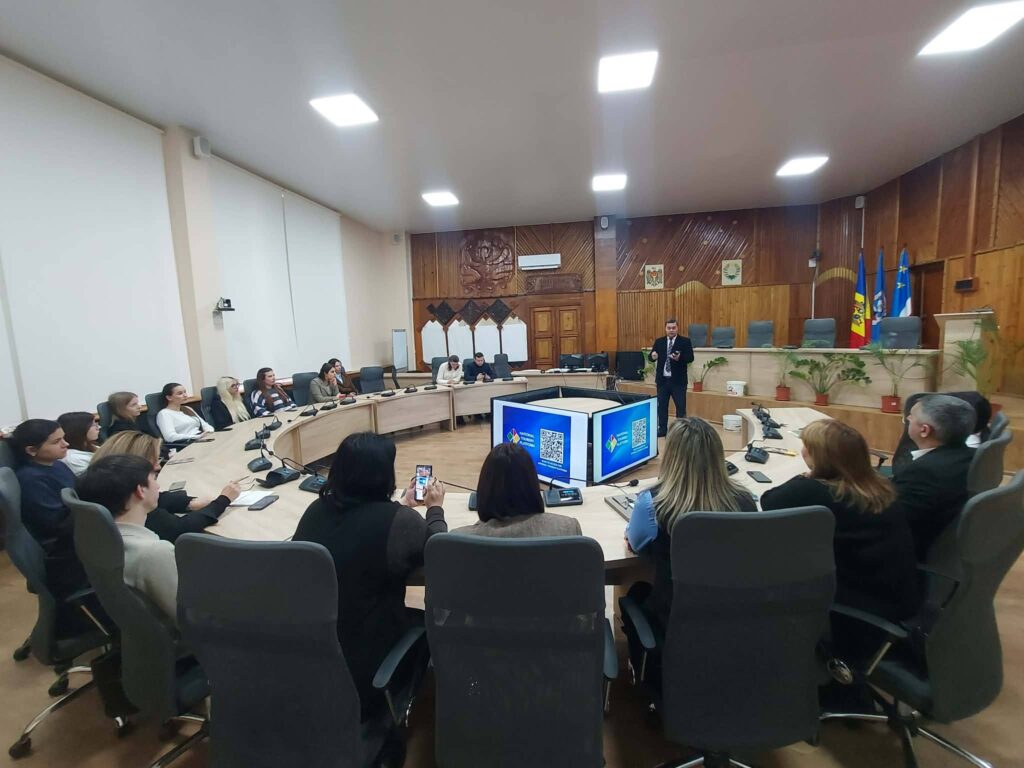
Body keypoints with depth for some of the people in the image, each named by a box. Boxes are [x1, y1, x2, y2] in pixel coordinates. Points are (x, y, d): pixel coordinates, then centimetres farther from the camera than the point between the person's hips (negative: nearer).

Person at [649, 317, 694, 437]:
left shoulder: (685, 341, -1)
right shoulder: (659, 342, 7)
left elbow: (690, 358, -10)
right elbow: (650, 357, 2)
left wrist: (679, 358, -29)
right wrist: (653, 356, -22)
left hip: (678, 380, -3)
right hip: (662, 379, 3)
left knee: (681, 407, 3)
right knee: (661, 406, 9)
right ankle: (662, 429, 20)